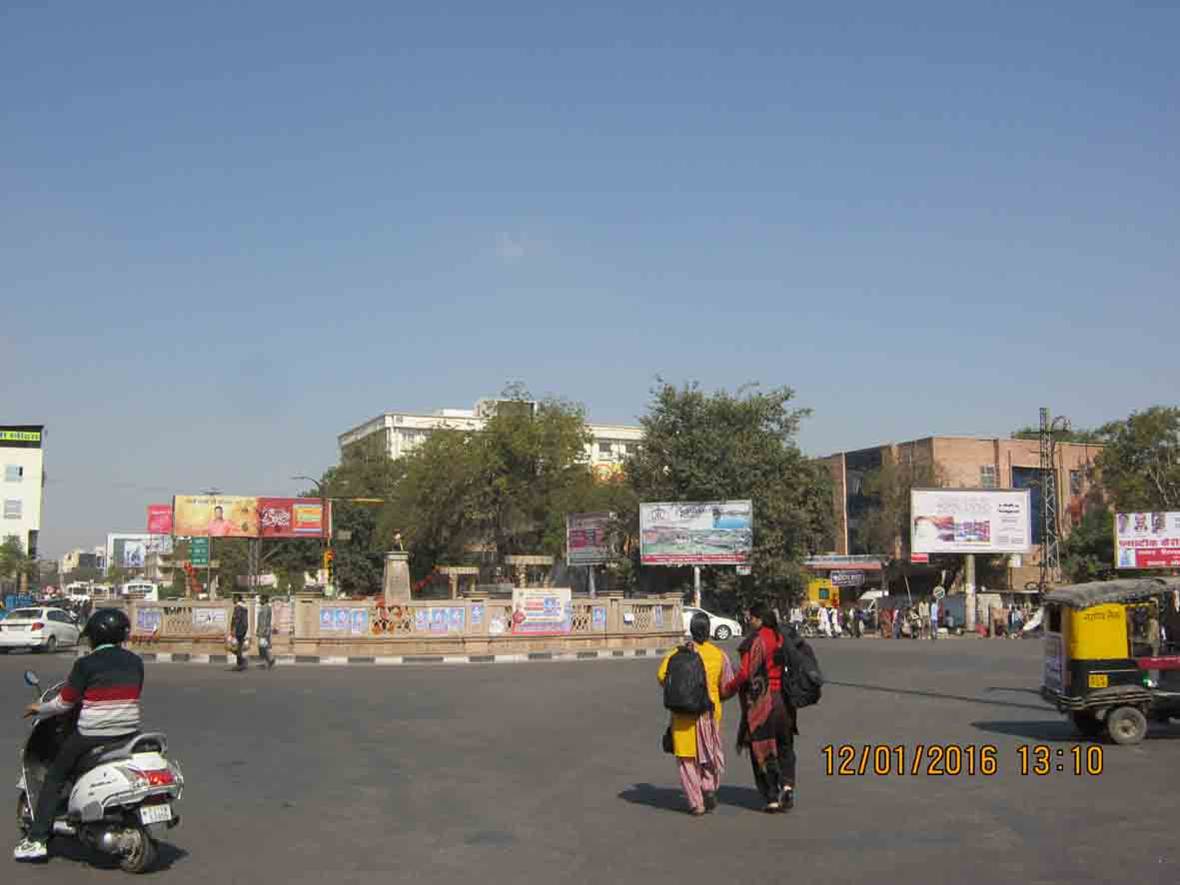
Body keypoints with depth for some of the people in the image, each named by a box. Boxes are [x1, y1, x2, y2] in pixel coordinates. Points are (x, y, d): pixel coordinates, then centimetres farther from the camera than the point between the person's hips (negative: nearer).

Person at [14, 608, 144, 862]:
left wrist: (40, 709, 12)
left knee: (54, 778, 12)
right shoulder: (135, 662, 3)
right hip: (128, 734, 5)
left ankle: (37, 839, 8)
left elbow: (65, 702, -6)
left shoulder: (86, 664, -12)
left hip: (91, 736, -5)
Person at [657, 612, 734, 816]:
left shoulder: (678, 653, -2)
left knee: (687, 758, 7)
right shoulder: (719, 655, 0)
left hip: (683, 713, -1)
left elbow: (662, 675, -13)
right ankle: (709, 786, 1)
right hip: (710, 711, 1)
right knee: (710, 753, 20)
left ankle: (696, 802, 4)